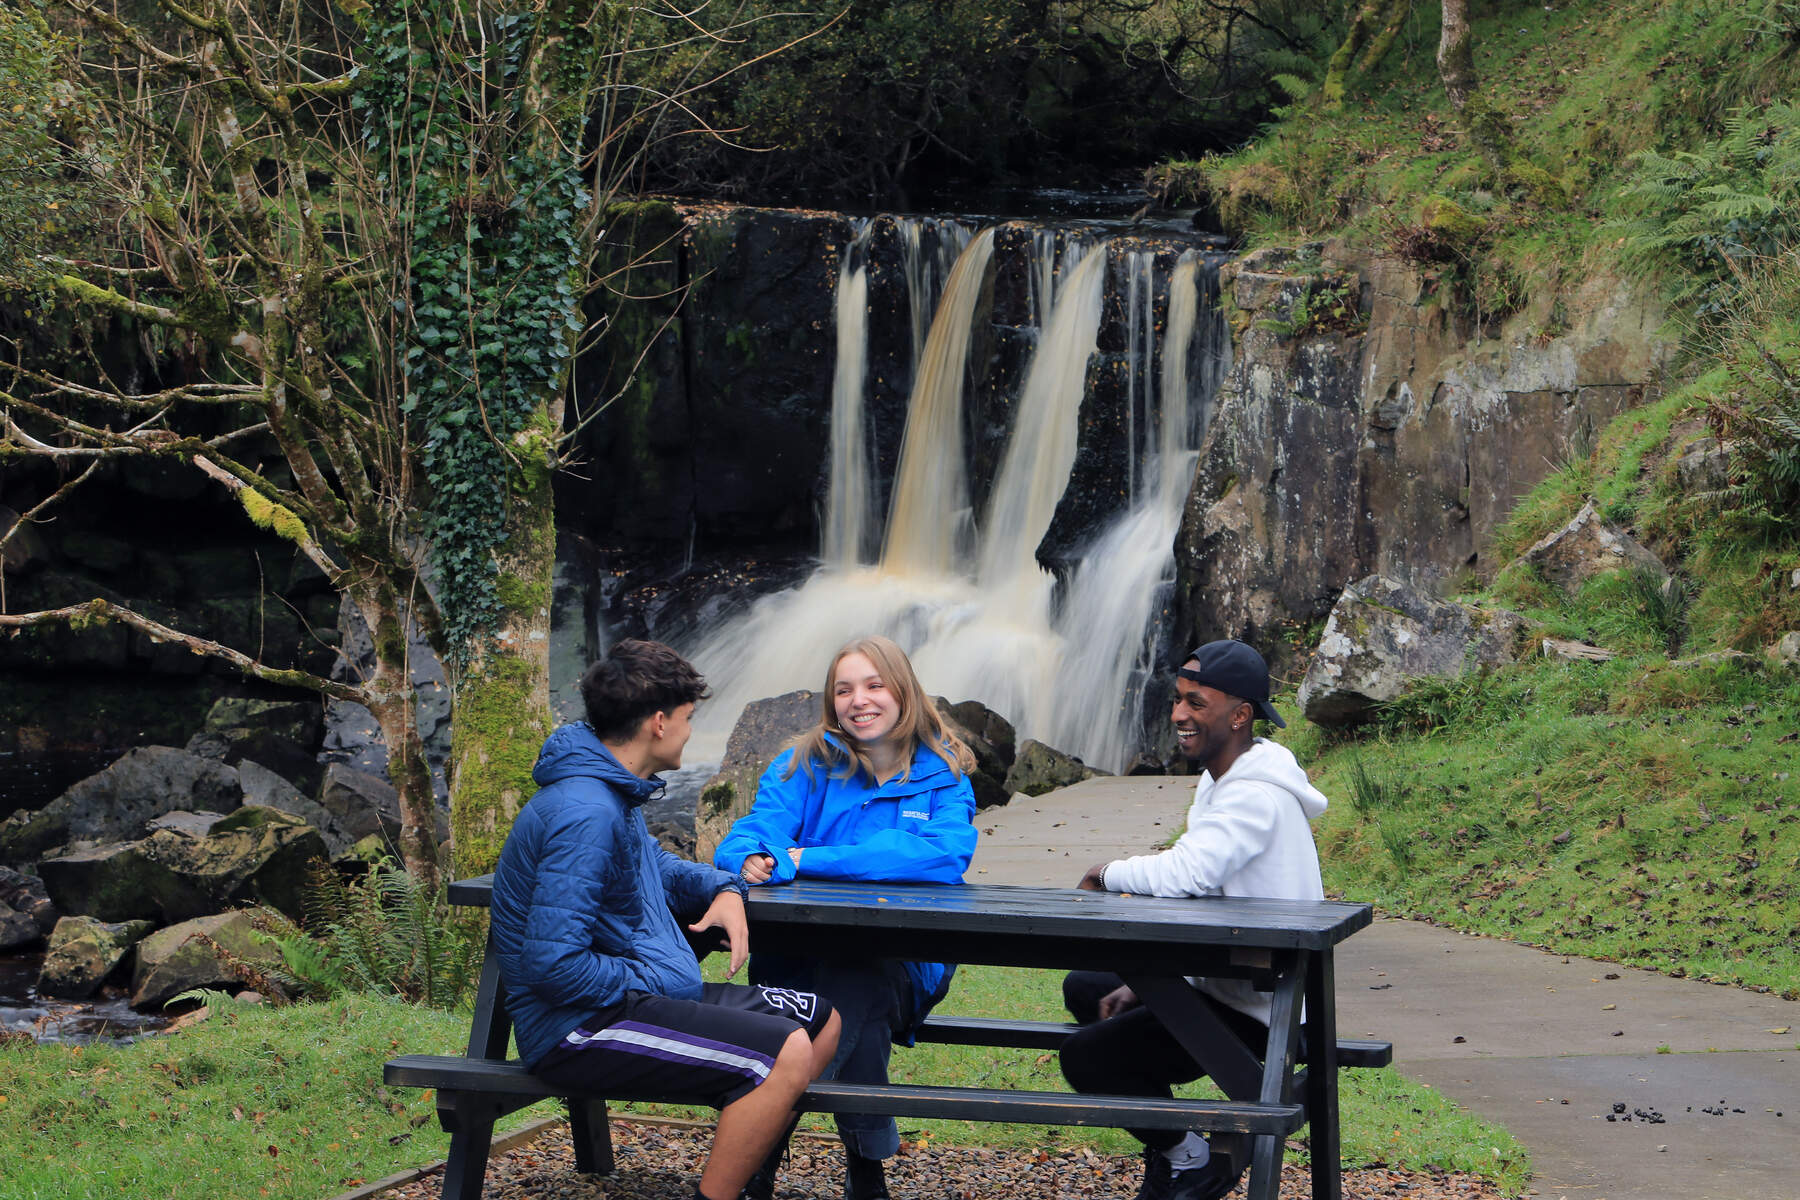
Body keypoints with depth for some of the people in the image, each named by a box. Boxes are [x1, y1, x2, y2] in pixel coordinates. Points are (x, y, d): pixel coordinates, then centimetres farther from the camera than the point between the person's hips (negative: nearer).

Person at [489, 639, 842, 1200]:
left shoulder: (615, 794, 12)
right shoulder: (585, 812, -21)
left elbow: (655, 866, 32)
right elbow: (551, 961, -27)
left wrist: (723, 889, 12)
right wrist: (649, 980, -15)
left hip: (641, 991, 11)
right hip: (579, 1026, -11)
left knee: (821, 1021, 13)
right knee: (787, 1053, -26)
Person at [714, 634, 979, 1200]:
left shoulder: (943, 774, 5)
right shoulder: (806, 764, 9)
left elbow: (946, 853, -15)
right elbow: (754, 832, -4)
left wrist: (806, 859, -19)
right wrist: (753, 859, -33)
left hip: (903, 966, -1)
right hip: (803, 956, 1)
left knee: (856, 980, -34)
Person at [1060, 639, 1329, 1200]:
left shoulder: (1255, 796, -23)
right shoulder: (1220, 781, 12)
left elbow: (1185, 875, -35)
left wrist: (1109, 873, -14)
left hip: (1257, 1015, -11)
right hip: (1224, 983, 11)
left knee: (1086, 1055, -18)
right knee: (1085, 987, 22)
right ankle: (1171, 1145, 21)